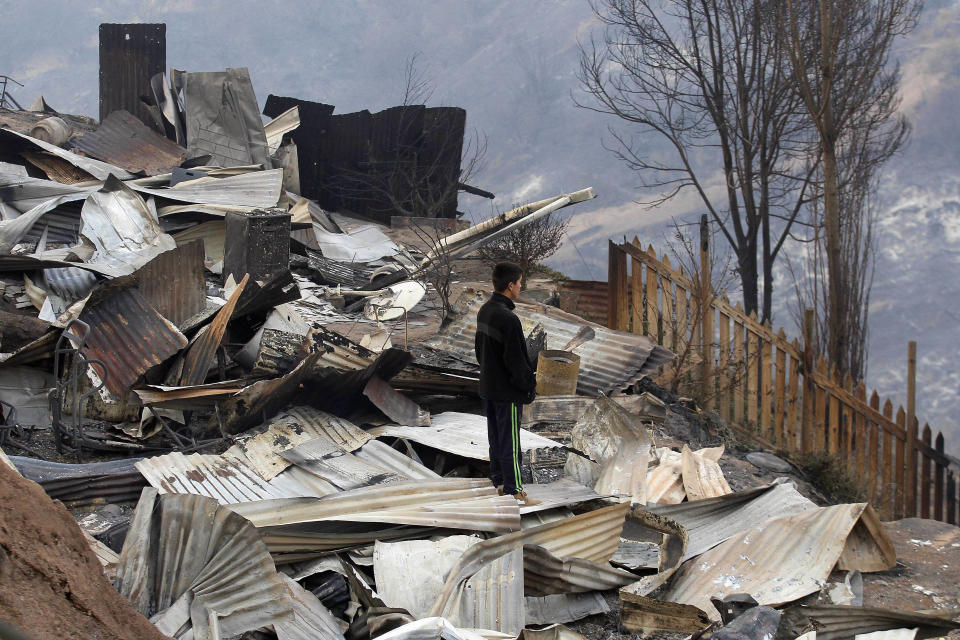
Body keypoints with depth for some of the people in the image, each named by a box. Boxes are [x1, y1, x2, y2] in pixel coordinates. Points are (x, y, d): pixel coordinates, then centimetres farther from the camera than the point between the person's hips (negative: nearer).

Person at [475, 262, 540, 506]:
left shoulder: (484, 311, 5)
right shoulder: (508, 319, -25)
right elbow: (515, 359, -23)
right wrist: (528, 386, -11)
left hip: (488, 386, 9)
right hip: (507, 390, -9)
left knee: (495, 435, 19)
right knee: (509, 440, -1)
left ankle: (499, 480, 30)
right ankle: (514, 491, 5)